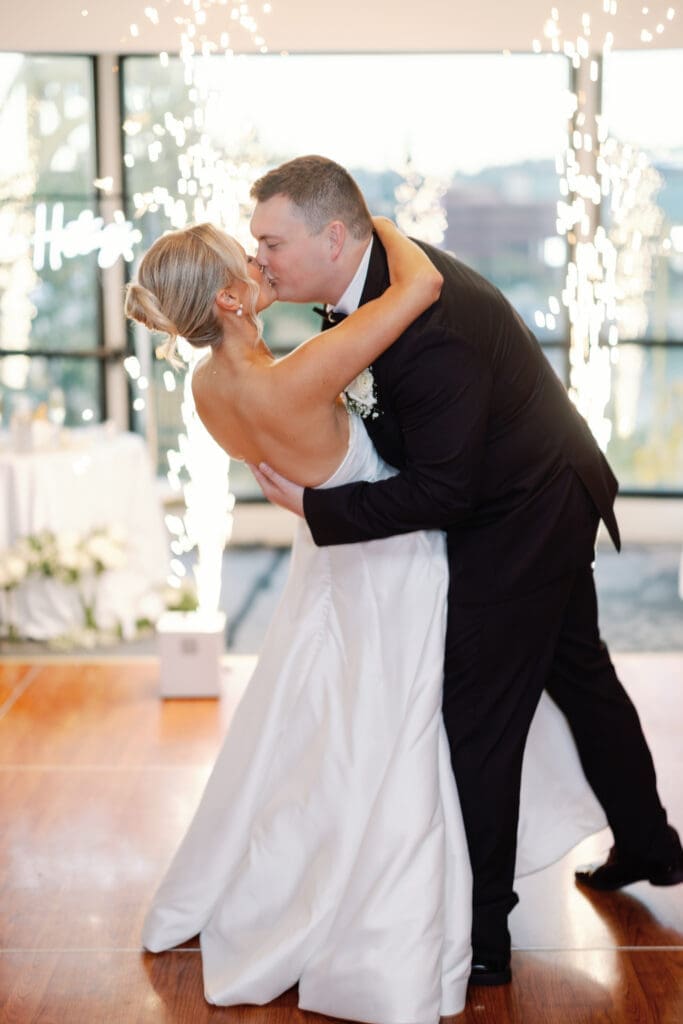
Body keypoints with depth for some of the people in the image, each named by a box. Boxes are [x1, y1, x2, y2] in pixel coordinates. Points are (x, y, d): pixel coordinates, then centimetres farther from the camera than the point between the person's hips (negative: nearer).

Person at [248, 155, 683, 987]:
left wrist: (310, 505, -24)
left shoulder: (430, 327, -34)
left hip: (518, 526, -10)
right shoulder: (381, 265, -5)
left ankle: (482, 939, 12)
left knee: (478, 725, -2)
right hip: (548, 499, 10)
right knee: (580, 676, 24)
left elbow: (439, 494, -29)